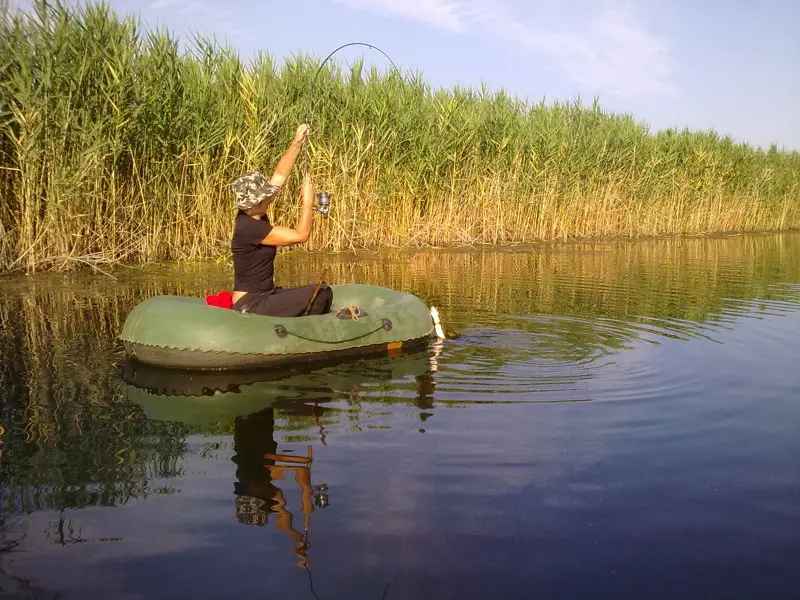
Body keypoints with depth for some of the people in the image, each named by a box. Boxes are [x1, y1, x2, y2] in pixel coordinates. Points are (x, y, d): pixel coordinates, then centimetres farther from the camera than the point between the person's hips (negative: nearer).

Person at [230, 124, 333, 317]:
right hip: (250, 306, -10)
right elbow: (301, 235, -20)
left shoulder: (254, 214, 4)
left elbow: (279, 176, 11)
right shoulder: (249, 227, -22)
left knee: (324, 292, 3)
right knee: (320, 294, -18)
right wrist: (308, 200, -10)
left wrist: (297, 143, 6)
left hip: (265, 294, 10)